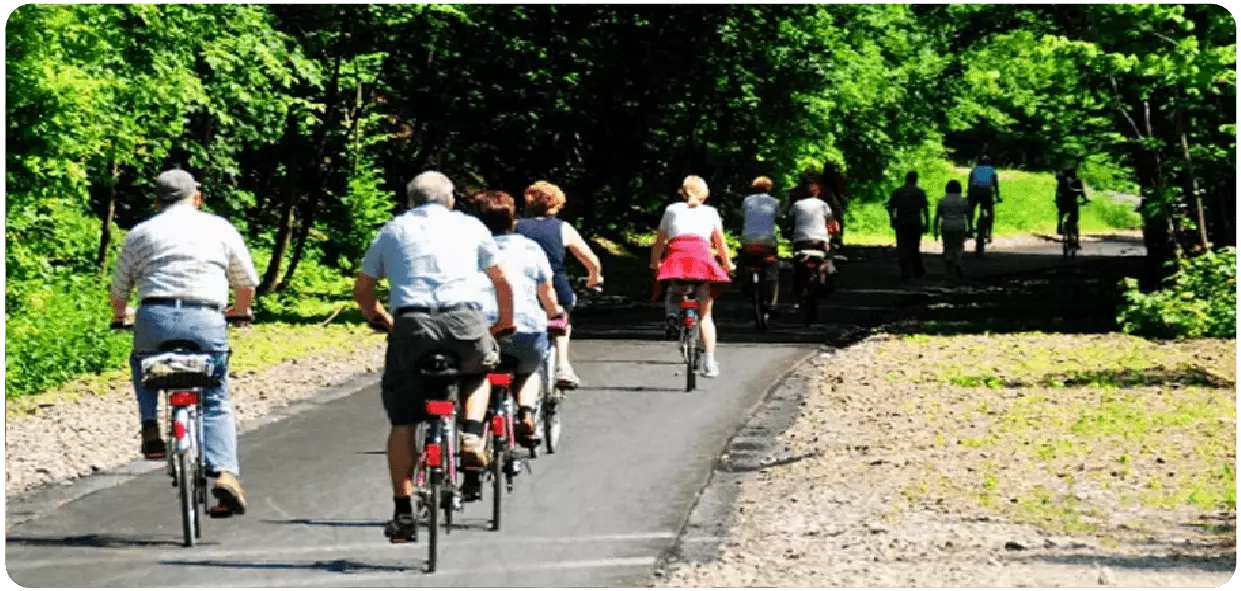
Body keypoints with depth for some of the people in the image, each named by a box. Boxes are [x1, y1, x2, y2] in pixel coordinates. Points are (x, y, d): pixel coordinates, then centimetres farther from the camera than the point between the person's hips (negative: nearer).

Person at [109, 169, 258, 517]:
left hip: (155, 318, 1)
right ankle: (225, 473, -8)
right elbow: (246, 281, 23)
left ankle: (150, 429, 14)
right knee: (216, 402, 10)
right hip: (206, 321, -1)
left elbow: (118, 290, 21)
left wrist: (120, 315, 43)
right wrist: (241, 310, 44)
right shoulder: (219, 228, 17)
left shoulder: (140, 233, 18)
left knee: (142, 362, 33)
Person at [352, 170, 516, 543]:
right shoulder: (469, 226, 20)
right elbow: (502, 282, 23)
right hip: (464, 322, 0)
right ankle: (471, 438, 10)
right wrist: (505, 322, 39)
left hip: (411, 325, 0)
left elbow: (362, 290, 22)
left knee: (402, 422, 8)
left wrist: (379, 318, 40)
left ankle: (403, 513, 5)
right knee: (480, 370, 33)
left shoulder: (393, 229, 21)